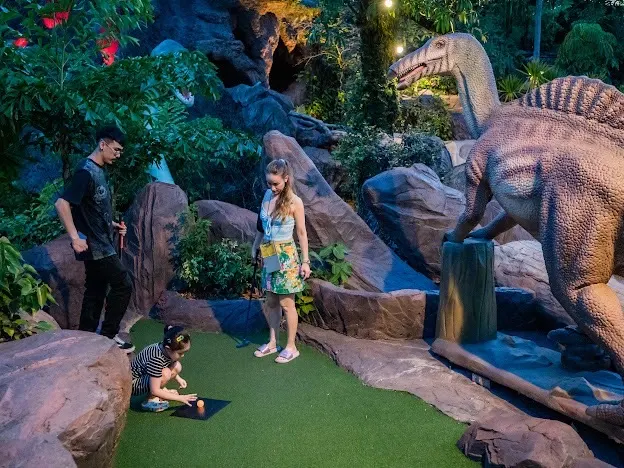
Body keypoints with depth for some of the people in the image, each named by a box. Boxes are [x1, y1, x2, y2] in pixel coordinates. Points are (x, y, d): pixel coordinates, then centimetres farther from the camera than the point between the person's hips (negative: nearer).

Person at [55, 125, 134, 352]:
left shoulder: (99, 170, 12)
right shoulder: (86, 172, -18)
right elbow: (61, 204, -25)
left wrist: (112, 224, 11)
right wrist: (75, 237, -25)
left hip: (100, 243, 9)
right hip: (94, 244, -9)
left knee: (96, 290, 14)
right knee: (123, 284, -4)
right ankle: (108, 335, 8)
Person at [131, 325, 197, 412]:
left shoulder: (165, 347, -12)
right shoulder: (156, 359, -36)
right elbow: (154, 391, -30)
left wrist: (178, 378, 1)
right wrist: (179, 398, -25)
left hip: (145, 376, 8)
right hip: (132, 384, -8)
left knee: (177, 367, -6)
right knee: (165, 374, -30)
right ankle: (150, 400, -11)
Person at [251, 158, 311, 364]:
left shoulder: (294, 202, -12)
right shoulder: (267, 196, 4)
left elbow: (302, 232, -8)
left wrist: (305, 261, -8)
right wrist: (255, 246, 17)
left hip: (286, 256, -6)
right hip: (268, 255, 6)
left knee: (286, 303, 2)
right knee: (271, 301, 14)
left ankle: (291, 347, 15)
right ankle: (272, 343, 28)